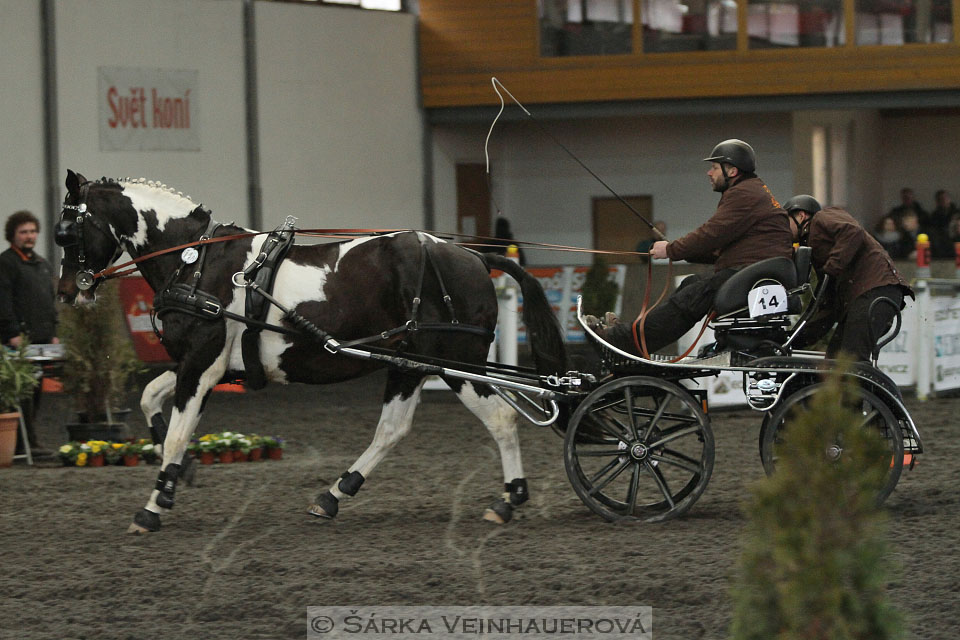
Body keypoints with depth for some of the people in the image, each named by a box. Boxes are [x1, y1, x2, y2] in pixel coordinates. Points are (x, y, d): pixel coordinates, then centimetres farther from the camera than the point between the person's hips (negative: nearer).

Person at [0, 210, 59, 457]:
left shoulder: (43, 265, 23)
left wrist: (53, 333, 19)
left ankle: (25, 443, 11)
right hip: (20, 339, -8)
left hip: (41, 339, 8)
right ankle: (27, 443, -15)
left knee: (35, 390, 7)